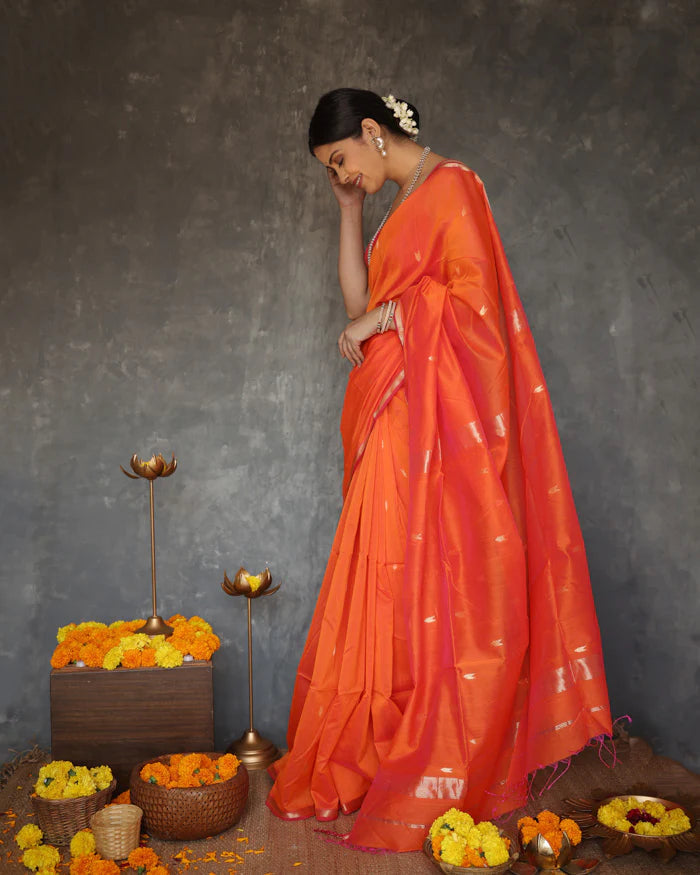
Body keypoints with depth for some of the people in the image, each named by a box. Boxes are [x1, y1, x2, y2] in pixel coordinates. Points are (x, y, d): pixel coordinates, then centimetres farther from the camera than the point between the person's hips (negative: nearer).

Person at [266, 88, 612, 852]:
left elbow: (474, 293, -15)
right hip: (400, 422, 9)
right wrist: (349, 210, 16)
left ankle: (443, 779, 7)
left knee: (441, 590, -4)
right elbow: (360, 301, 16)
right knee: (397, 589, 8)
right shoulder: (404, 203, 21)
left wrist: (390, 314, -8)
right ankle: (375, 755, 17)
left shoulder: (450, 185, -4)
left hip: (445, 414, -8)